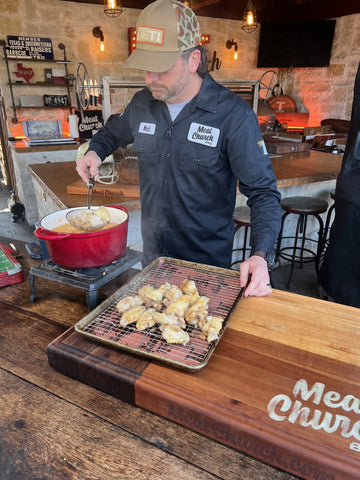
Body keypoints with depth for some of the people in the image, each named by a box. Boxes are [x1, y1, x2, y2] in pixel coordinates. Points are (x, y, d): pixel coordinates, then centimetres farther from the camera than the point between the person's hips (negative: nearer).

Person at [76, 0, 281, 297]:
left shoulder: (233, 114, -18)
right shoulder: (142, 104, -1)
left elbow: (263, 192, -16)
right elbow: (113, 132, 20)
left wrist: (260, 256, -29)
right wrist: (95, 152, -2)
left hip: (209, 261, -4)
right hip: (152, 254, 5)